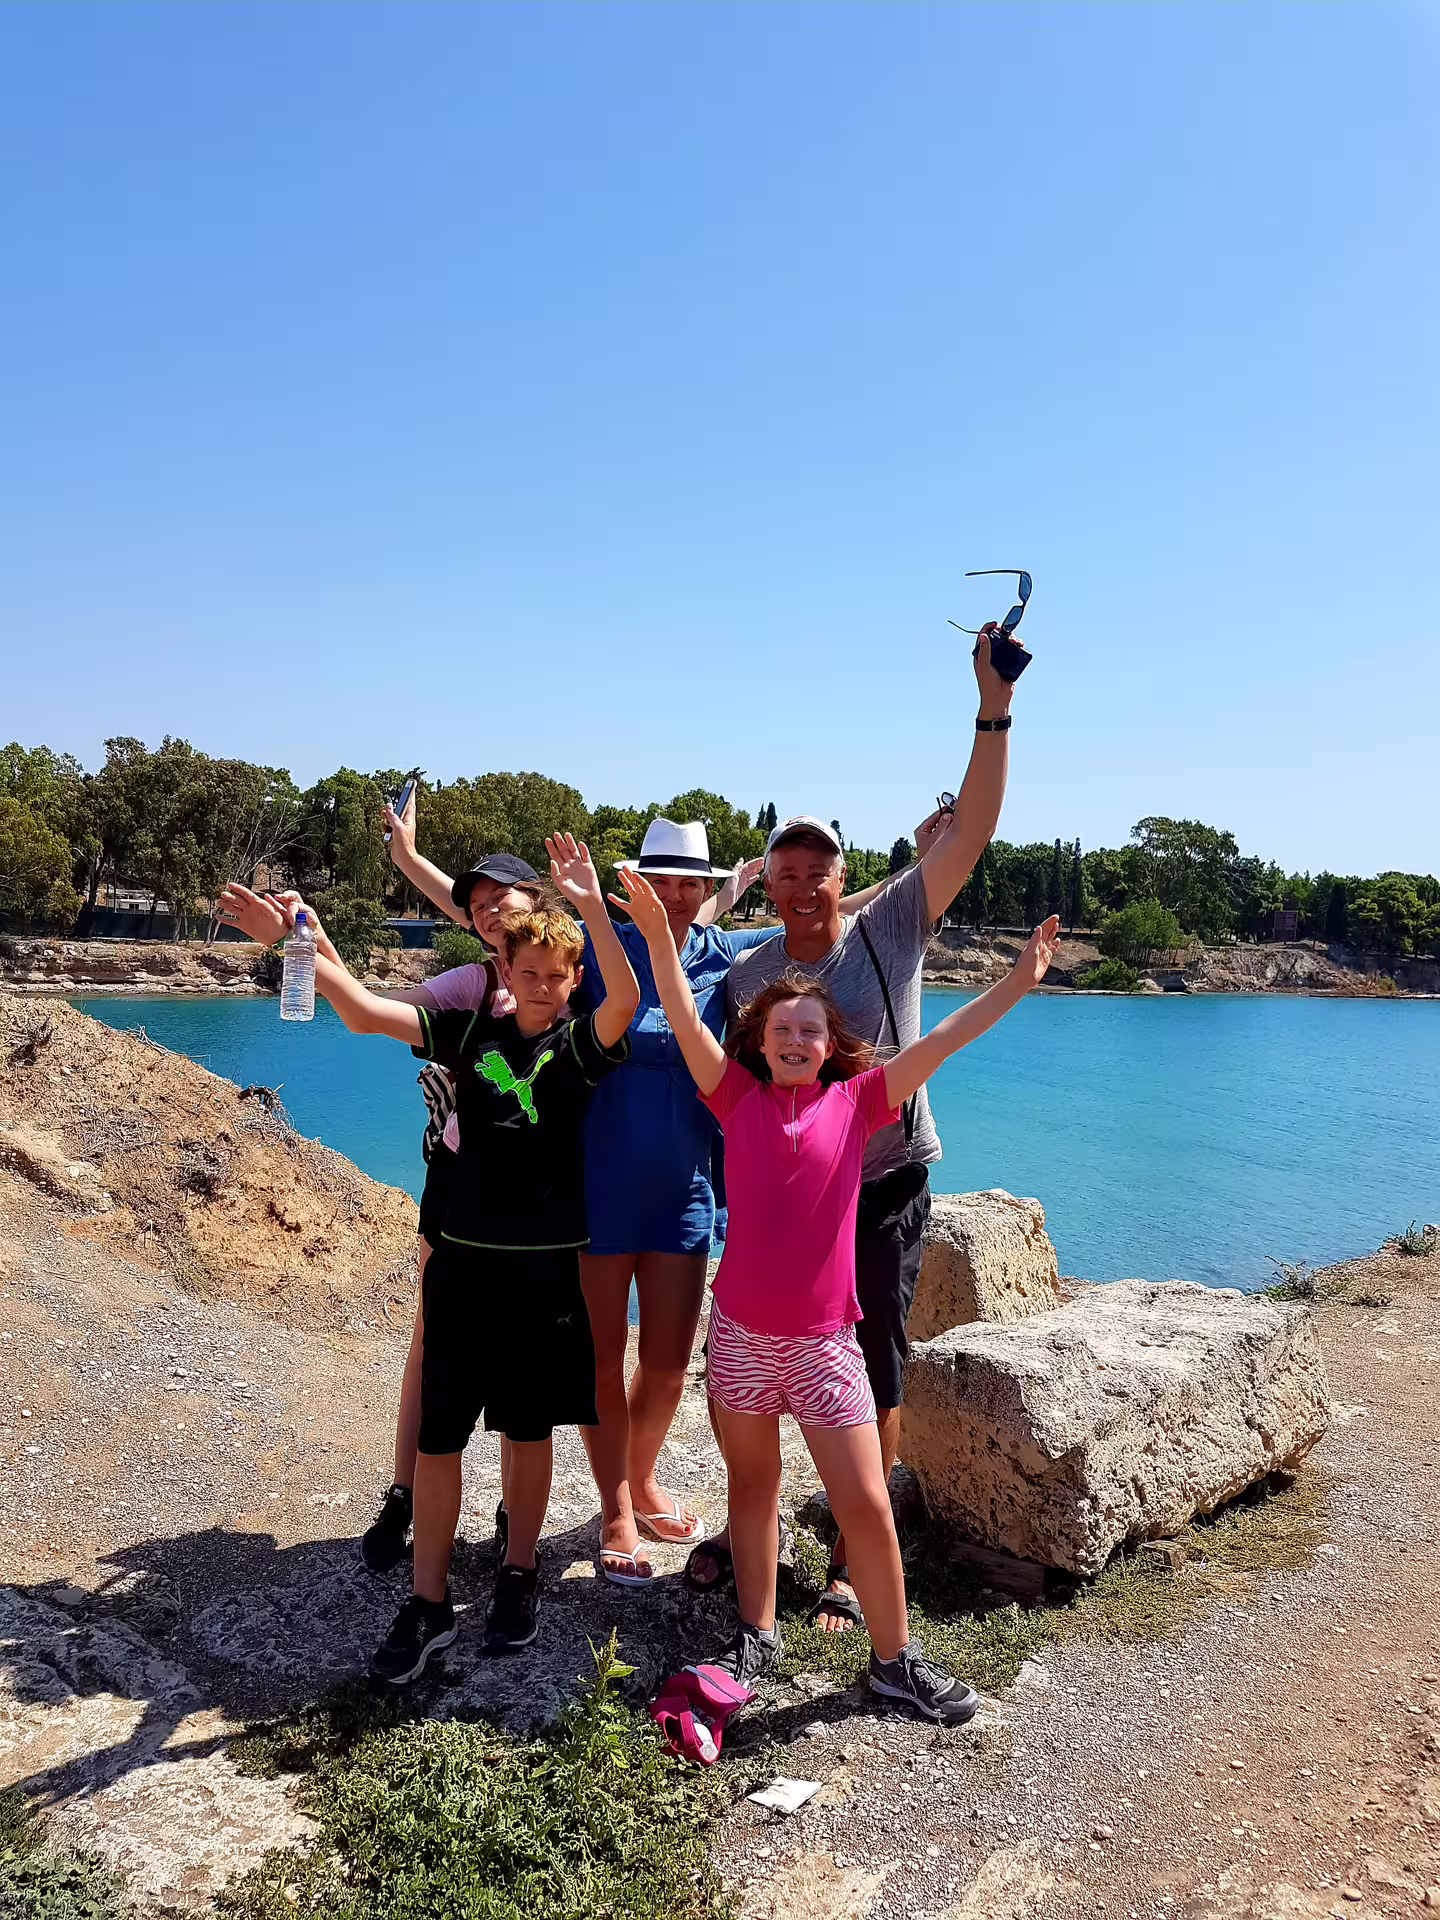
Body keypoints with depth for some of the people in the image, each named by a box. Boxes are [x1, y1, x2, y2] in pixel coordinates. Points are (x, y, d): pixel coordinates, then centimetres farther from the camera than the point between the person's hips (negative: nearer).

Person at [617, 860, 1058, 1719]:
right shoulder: (740, 1097, -1)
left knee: (866, 1502, 2)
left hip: (824, 1339, -1)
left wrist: (1019, 983, -12)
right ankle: (758, 1633, 34)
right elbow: (687, 1020, -11)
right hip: (740, 1330, 1)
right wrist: (658, 932, -22)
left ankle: (896, 1657, 22)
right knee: (753, 1480, 16)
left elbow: (940, 1041, -7)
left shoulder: (857, 1101, -2)